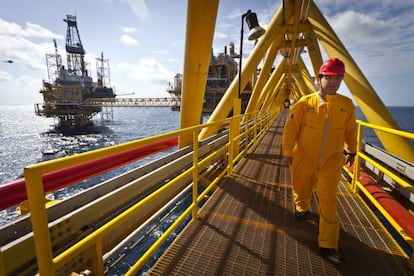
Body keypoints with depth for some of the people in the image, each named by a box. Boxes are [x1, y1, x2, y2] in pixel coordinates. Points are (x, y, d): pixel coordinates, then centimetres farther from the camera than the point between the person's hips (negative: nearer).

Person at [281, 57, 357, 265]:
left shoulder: (347, 105, -2)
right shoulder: (305, 103, -10)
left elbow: (350, 130, 13)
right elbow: (291, 129, -10)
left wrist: (351, 151, 19)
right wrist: (287, 153, -13)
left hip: (331, 161, 1)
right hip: (304, 158, 0)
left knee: (328, 201, -2)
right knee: (301, 189, 20)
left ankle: (328, 245, 10)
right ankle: (301, 208, 54)